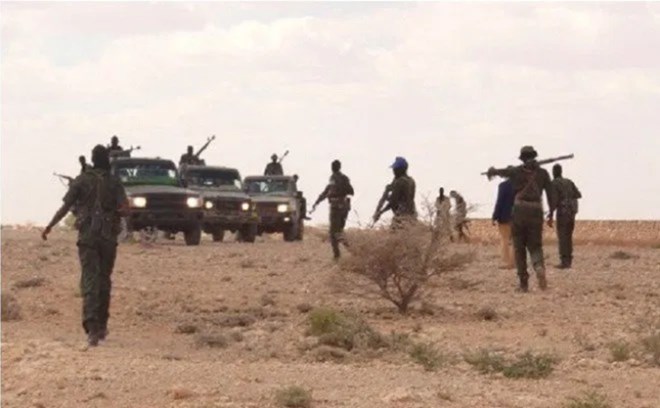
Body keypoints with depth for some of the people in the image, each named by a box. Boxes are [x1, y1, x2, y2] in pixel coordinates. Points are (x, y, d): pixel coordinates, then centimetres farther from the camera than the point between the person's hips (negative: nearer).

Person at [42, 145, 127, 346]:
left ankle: (92, 327, -22)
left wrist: (49, 227, 7)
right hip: (108, 237, 1)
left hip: (87, 237, -1)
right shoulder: (114, 182, 1)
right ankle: (102, 325, 22)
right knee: (104, 280, 16)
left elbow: (65, 207, -3)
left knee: (90, 281, -7)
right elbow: (124, 208, -10)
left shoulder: (81, 181, 0)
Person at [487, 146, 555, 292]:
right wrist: (551, 214, 12)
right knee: (535, 247, 8)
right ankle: (539, 268, -25)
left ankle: (524, 283, 6)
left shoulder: (516, 171, 4)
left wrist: (492, 171, 45)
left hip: (519, 211, -1)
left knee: (519, 248, 9)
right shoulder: (543, 173, 6)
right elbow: (550, 194, 4)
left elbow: (500, 172, 21)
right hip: (536, 213, 1)